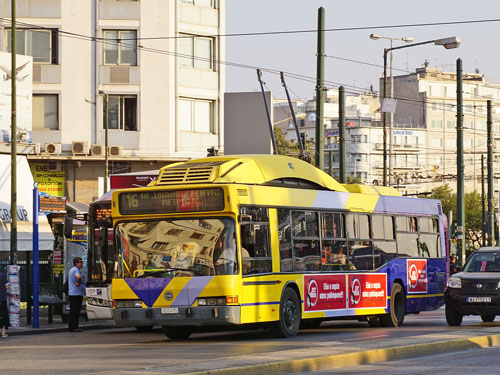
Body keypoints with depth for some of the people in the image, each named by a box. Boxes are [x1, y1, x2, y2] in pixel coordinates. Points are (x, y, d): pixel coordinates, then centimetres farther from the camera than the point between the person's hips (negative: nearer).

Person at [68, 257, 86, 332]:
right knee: (75, 311, -8)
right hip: (77, 293, -10)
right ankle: (74, 327, -9)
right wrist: (78, 283, -18)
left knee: (72, 311, 12)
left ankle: (71, 327, 16)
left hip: (72, 293, 10)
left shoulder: (72, 269, 18)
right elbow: (78, 276, -35)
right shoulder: (76, 270, -14)